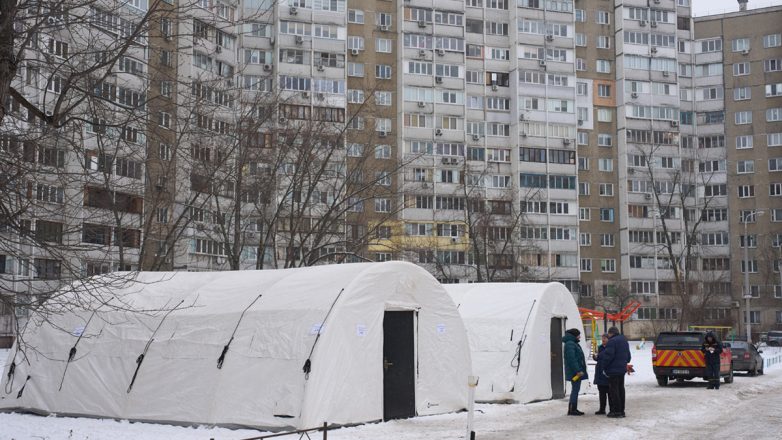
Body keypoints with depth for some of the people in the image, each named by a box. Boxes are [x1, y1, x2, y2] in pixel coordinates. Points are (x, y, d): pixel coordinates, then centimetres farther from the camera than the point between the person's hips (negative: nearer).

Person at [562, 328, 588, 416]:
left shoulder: (574, 343, 20)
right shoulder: (570, 344, -15)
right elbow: (571, 359, -23)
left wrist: (580, 370, 20)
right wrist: (577, 370, -24)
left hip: (576, 371, 11)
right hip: (574, 372, -11)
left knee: (575, 390, 12)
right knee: (575, 389, -9)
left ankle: (573, 409, 16)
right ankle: (572, 410, -6)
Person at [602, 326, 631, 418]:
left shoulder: (612, 341, -15)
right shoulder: (624, 341, 16)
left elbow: (608, 356, -20)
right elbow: (628, 356, 22)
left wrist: (604, 368, -12)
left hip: (613, 370, -9)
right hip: (622, 369, 9)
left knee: (614, 390, -4)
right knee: (621, 389, 14)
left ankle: (616, 411, -6)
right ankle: (622, 410, 18)